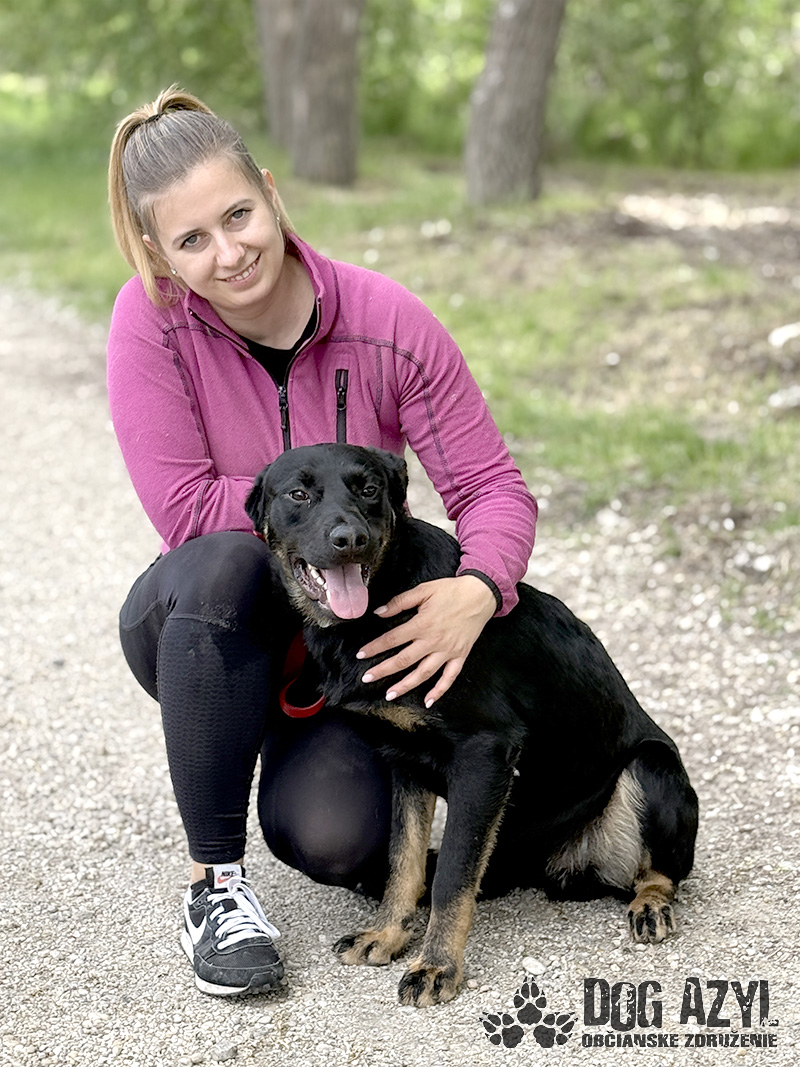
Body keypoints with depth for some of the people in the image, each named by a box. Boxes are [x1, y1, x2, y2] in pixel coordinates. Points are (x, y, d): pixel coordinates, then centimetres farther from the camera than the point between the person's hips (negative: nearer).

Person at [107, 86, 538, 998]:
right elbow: (184, 510, -22)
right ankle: (214, 877, -21)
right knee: (224, 566, -37)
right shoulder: (151, 318, -19)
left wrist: (478, 590, -35)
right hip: (204, 629, 0)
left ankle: (313, 764, 16)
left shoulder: (389, 325, -17)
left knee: (331, 839, -25)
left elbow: (494, 486, -15)